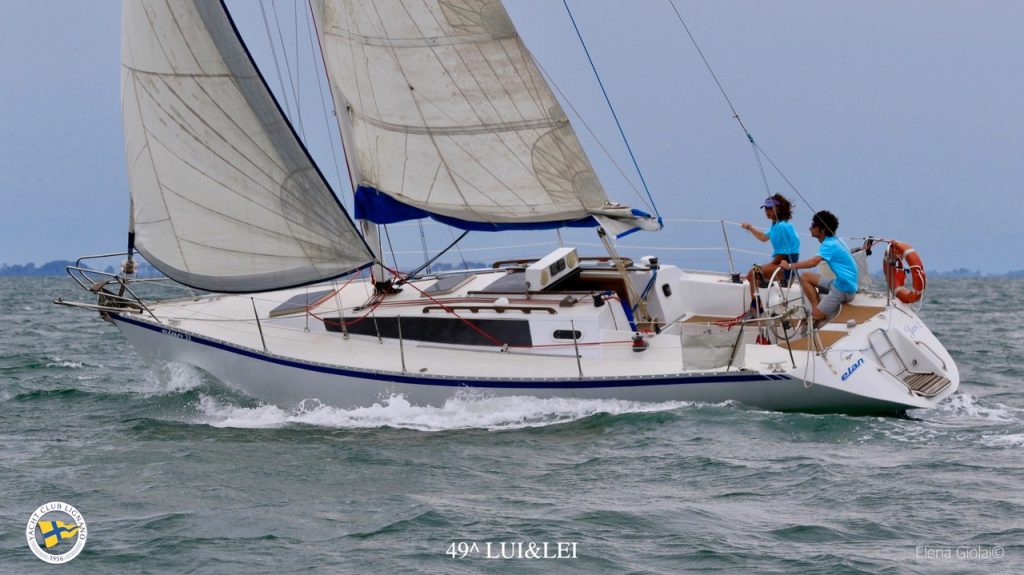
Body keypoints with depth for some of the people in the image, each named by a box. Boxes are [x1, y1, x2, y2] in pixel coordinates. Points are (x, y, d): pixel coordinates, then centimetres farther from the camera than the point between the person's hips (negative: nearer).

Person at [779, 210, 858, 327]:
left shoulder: (829, 245, -18)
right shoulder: (834, 241, 12)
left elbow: (814, 262, -33)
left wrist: (790, 266, -29)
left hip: (844, 289, -10)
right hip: (838, 283, 10)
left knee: (817, 316, -13)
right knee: (805, 277, 9)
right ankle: (817, 308, 6)